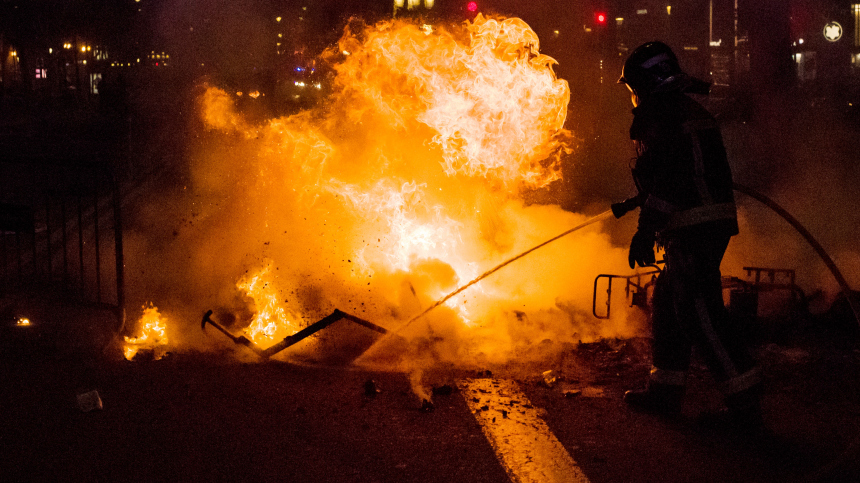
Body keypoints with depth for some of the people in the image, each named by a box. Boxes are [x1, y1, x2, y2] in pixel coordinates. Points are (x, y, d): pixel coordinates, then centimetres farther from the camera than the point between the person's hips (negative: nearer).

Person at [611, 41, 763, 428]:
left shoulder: (667, 116, -11)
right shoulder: (690, 112, 22)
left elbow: (668, 177, -20)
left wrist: (645, 229, -21)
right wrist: (634, 203, 36)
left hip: (694, 228, -11)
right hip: (710, 223, 11)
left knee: (699, 311, -10)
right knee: (667, 304, 16)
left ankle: (744, 400, -7)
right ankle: (664, 391, 22)